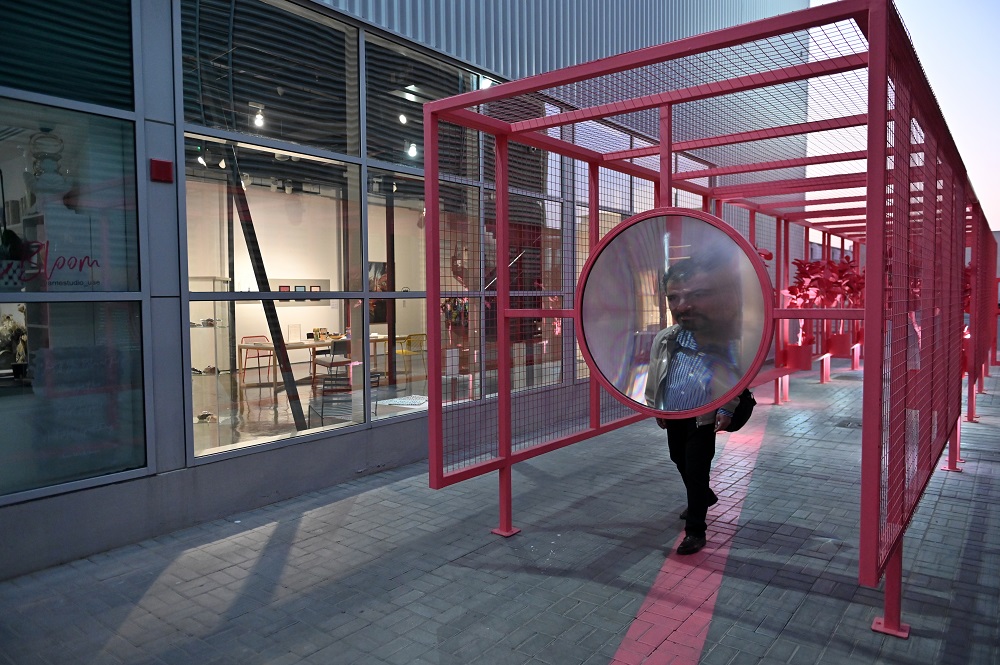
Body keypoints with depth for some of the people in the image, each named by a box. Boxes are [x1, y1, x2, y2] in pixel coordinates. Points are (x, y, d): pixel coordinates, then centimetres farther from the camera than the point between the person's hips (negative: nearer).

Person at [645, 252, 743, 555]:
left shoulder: (725, 340, -17)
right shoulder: (664, 339, -6)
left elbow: (736, 377, -9)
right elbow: (653, 376, 6)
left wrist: (727, 410, -13)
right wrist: (656, 407, 8)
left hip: (704, 418, -6)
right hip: (673, 416, 6)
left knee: (696, 470, -5)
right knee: (680, 461, 23)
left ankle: (695, 530, 8)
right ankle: (705, 496, 49)